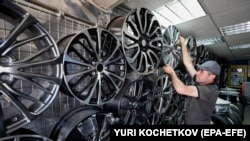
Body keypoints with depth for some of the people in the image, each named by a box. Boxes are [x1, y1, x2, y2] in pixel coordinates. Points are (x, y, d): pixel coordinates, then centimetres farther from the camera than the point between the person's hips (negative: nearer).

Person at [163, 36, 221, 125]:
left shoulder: (211, 90, -26)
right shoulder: (200, 82, -5)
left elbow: (181, 89, -40)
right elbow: (188, 64, -6)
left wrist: (172, 72, -26)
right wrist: (183, 44, -4)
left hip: (200, 122, -7)